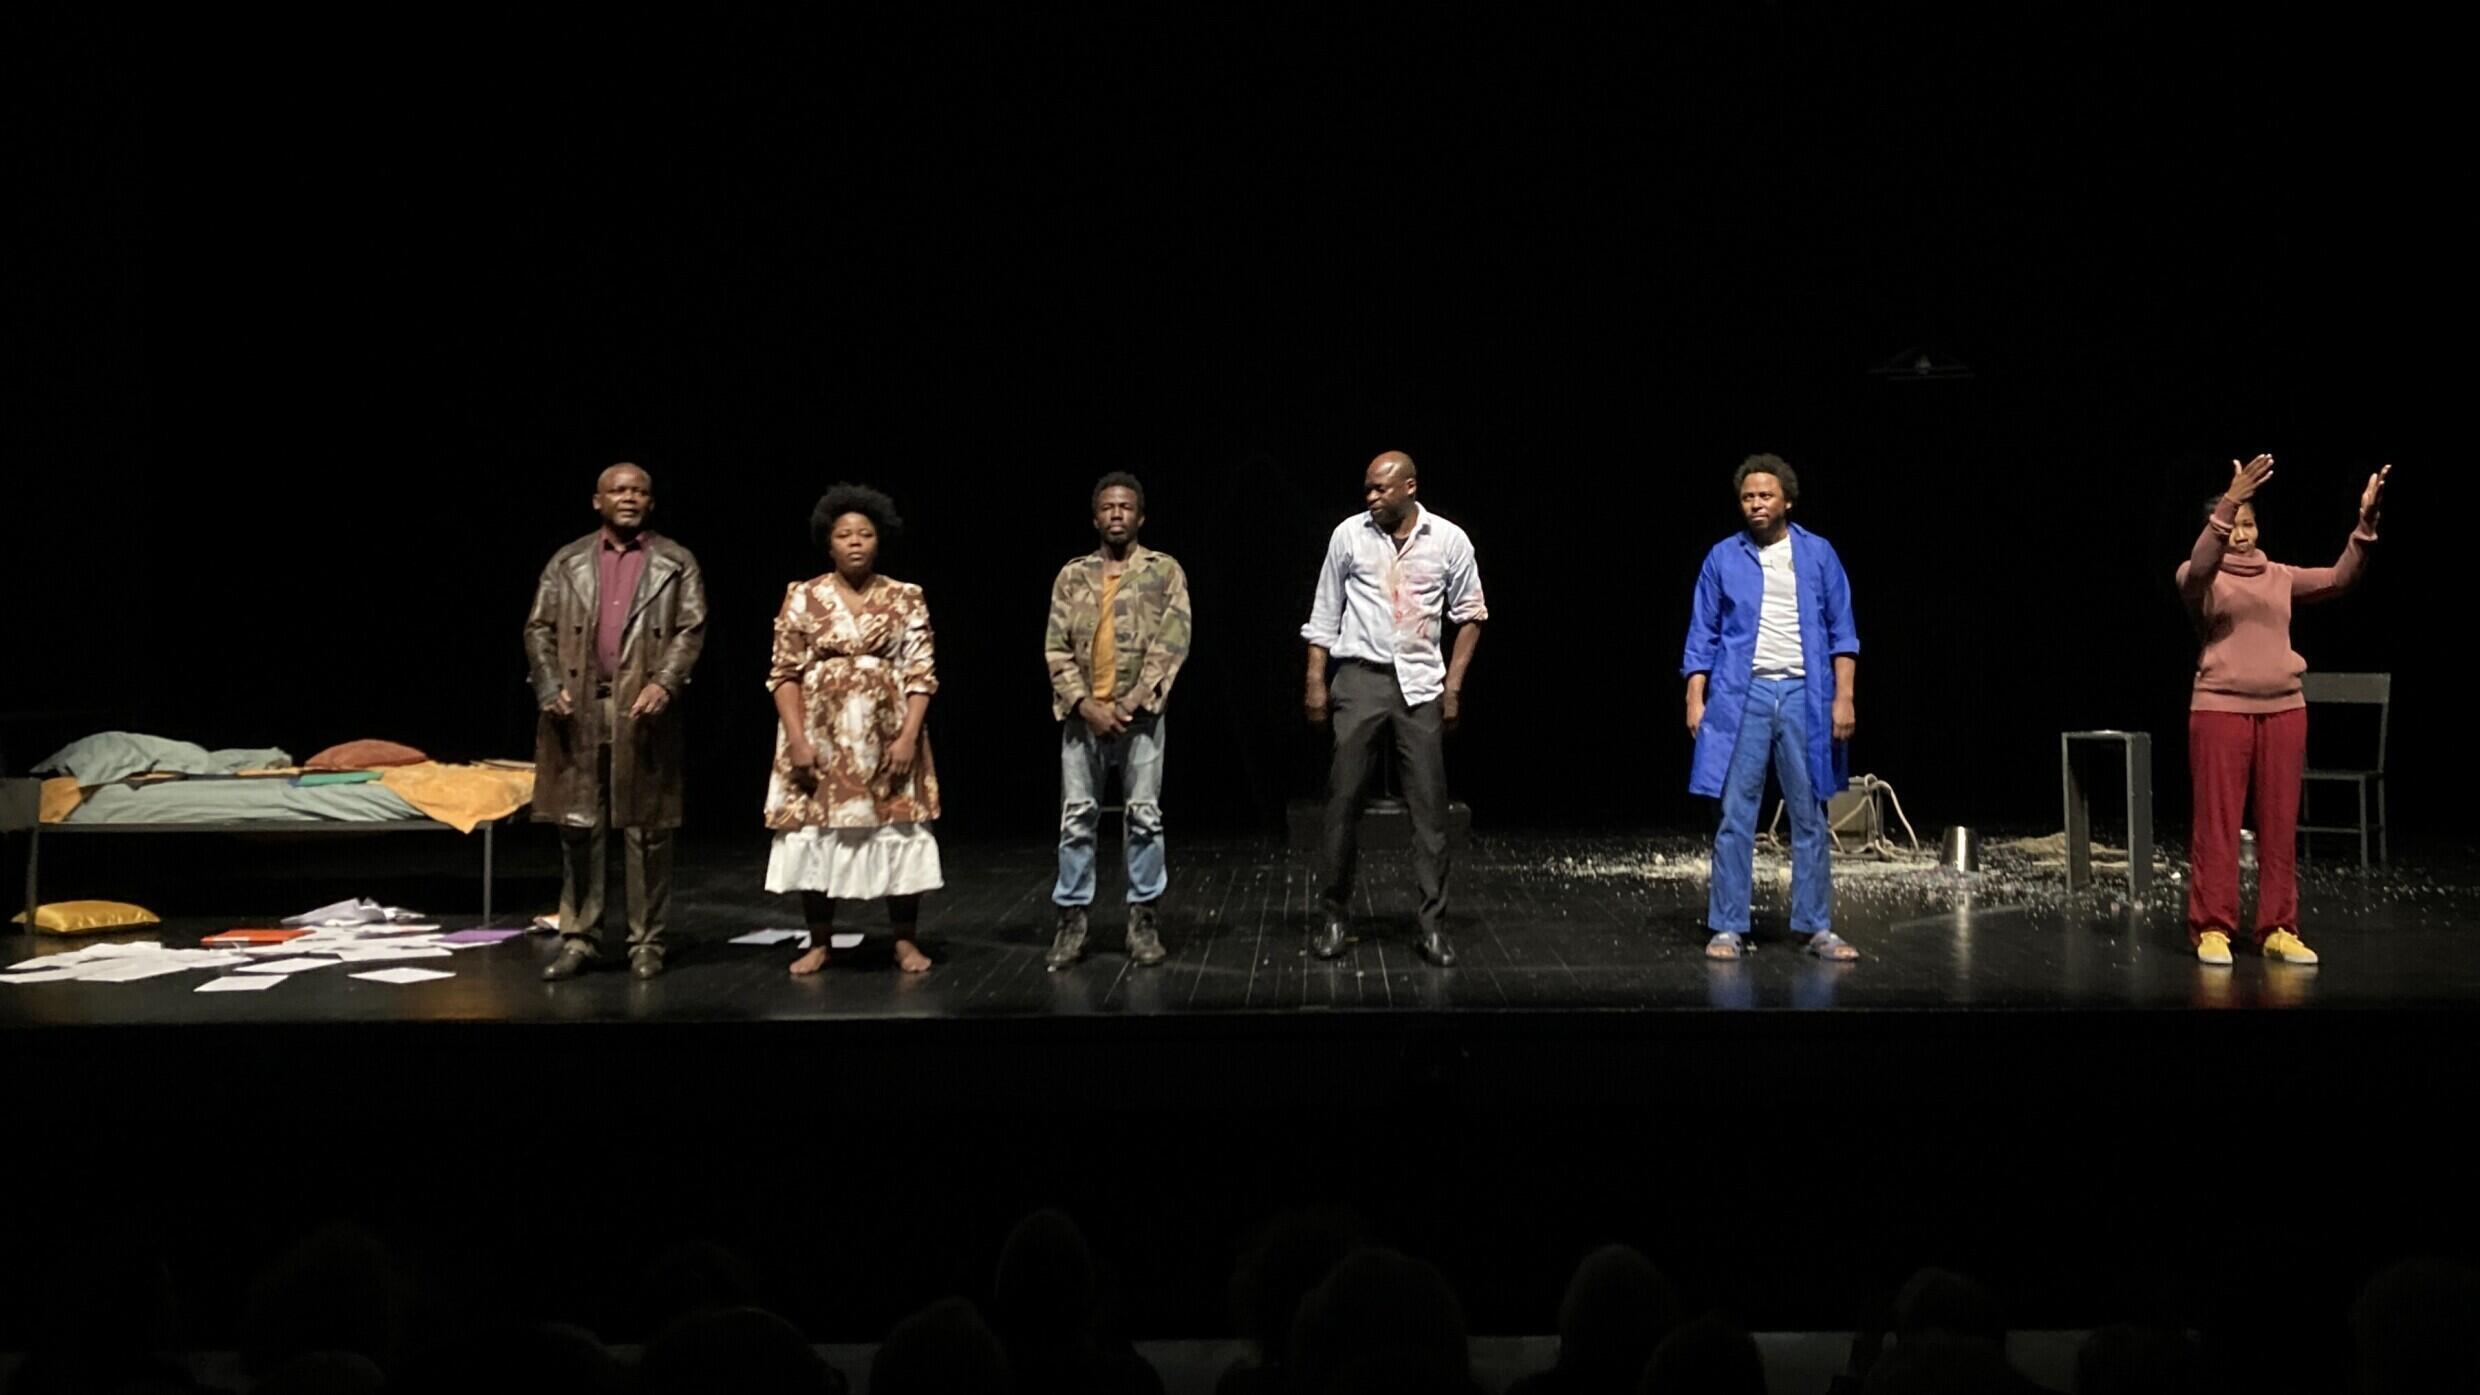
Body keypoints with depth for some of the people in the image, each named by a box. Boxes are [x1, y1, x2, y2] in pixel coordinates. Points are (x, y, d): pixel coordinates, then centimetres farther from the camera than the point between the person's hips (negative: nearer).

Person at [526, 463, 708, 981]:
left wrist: (664, 685, -15)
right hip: (579, 713, 2)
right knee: (578, 828, 4)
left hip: (643, 712, -2)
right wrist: (551, 687, -4)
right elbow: (540, 629, 10)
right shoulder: (567, 563, 13)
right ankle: (580, 938, 12)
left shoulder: (676, 563, 7)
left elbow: (691, 631, -1)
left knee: (648, 832, 1)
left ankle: (647, 942, 9)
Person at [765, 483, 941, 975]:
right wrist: (797, 739, -10)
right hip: (822, 738, 0)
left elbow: (921, 675, 0)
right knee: (815, 835, 2)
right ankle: (819, 943, 13)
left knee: (900, 834, 0)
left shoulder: (906, 599, 3)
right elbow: (785, 674, 0)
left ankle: (905, 941, 12)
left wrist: (908, 736, -12)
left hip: (887, 739, 0)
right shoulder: (804, 597, 3)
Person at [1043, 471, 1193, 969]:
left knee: (1144, 815, -1)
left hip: (1139, 712, -2)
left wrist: (1130, 703, -13)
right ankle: (1071, 921, 9)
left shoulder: (1164, 571, 3)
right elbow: (1056, 647, 4)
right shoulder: (1072, 576, 10)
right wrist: (1084, 704, -9)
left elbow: (1172, 643, -5)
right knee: (1076, 817, 2)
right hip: (1083, 712, 2)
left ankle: (1144, 921, 7)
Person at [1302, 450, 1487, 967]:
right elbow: (1325, 612, 7)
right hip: (1359, 677, 0)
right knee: (1343, 795, -2)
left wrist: (1453, 684, 2)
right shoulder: (1349, 535, 1)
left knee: (1429, 803, -1)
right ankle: (1336, 917, 7)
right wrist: (1316, 680, 2)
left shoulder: (1449, 540, 0)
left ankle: (1434, 924, 5)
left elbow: (1469, 614, 7)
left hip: (1420, 684, 0)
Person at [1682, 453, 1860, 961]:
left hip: (1805, 696, 1)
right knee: (1735, 817, -1)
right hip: (1741, 696, -1)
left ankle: (1817, 928, 12)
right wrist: (1696, 699, -1)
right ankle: (1728, 928, 6)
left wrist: (1843, 697, -1)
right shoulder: (1723, 558, 6)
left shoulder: (1819, 554, 7)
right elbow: (1703, 635, 7)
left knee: (1810, 817, 5)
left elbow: (1841, 632, 7)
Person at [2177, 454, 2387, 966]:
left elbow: (2339, 578, 1)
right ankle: (2212, 928, 4)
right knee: (2217, 822, -2)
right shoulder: (2197, 578, 0)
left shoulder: (2279, 577, 12)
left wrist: (2365, 523, -13)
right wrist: (2227, 505, -36)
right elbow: (2200, 567, -24)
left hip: (2283, 709, 4)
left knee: (2280, 824, 6)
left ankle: (2278, 929, 13)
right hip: (2221, 708, -4)